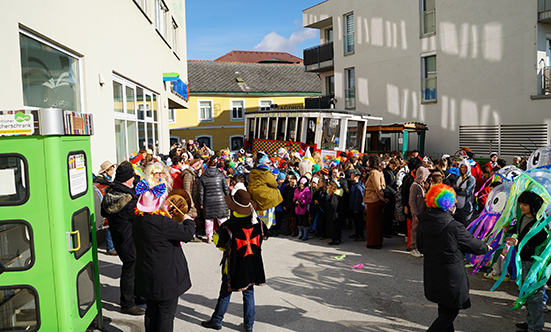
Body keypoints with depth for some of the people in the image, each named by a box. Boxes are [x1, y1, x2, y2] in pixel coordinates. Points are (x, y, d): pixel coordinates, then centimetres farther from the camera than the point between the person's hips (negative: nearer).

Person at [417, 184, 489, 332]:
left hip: (431, 274, 7)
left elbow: (420, 247, 7)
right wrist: (486, 247, 14)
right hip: (451, 275, -7)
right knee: (451, 311, 9)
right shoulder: (454, 227, -23)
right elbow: (473, 245, -7)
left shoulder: (423, 224, -6)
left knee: (444, 309, 23)